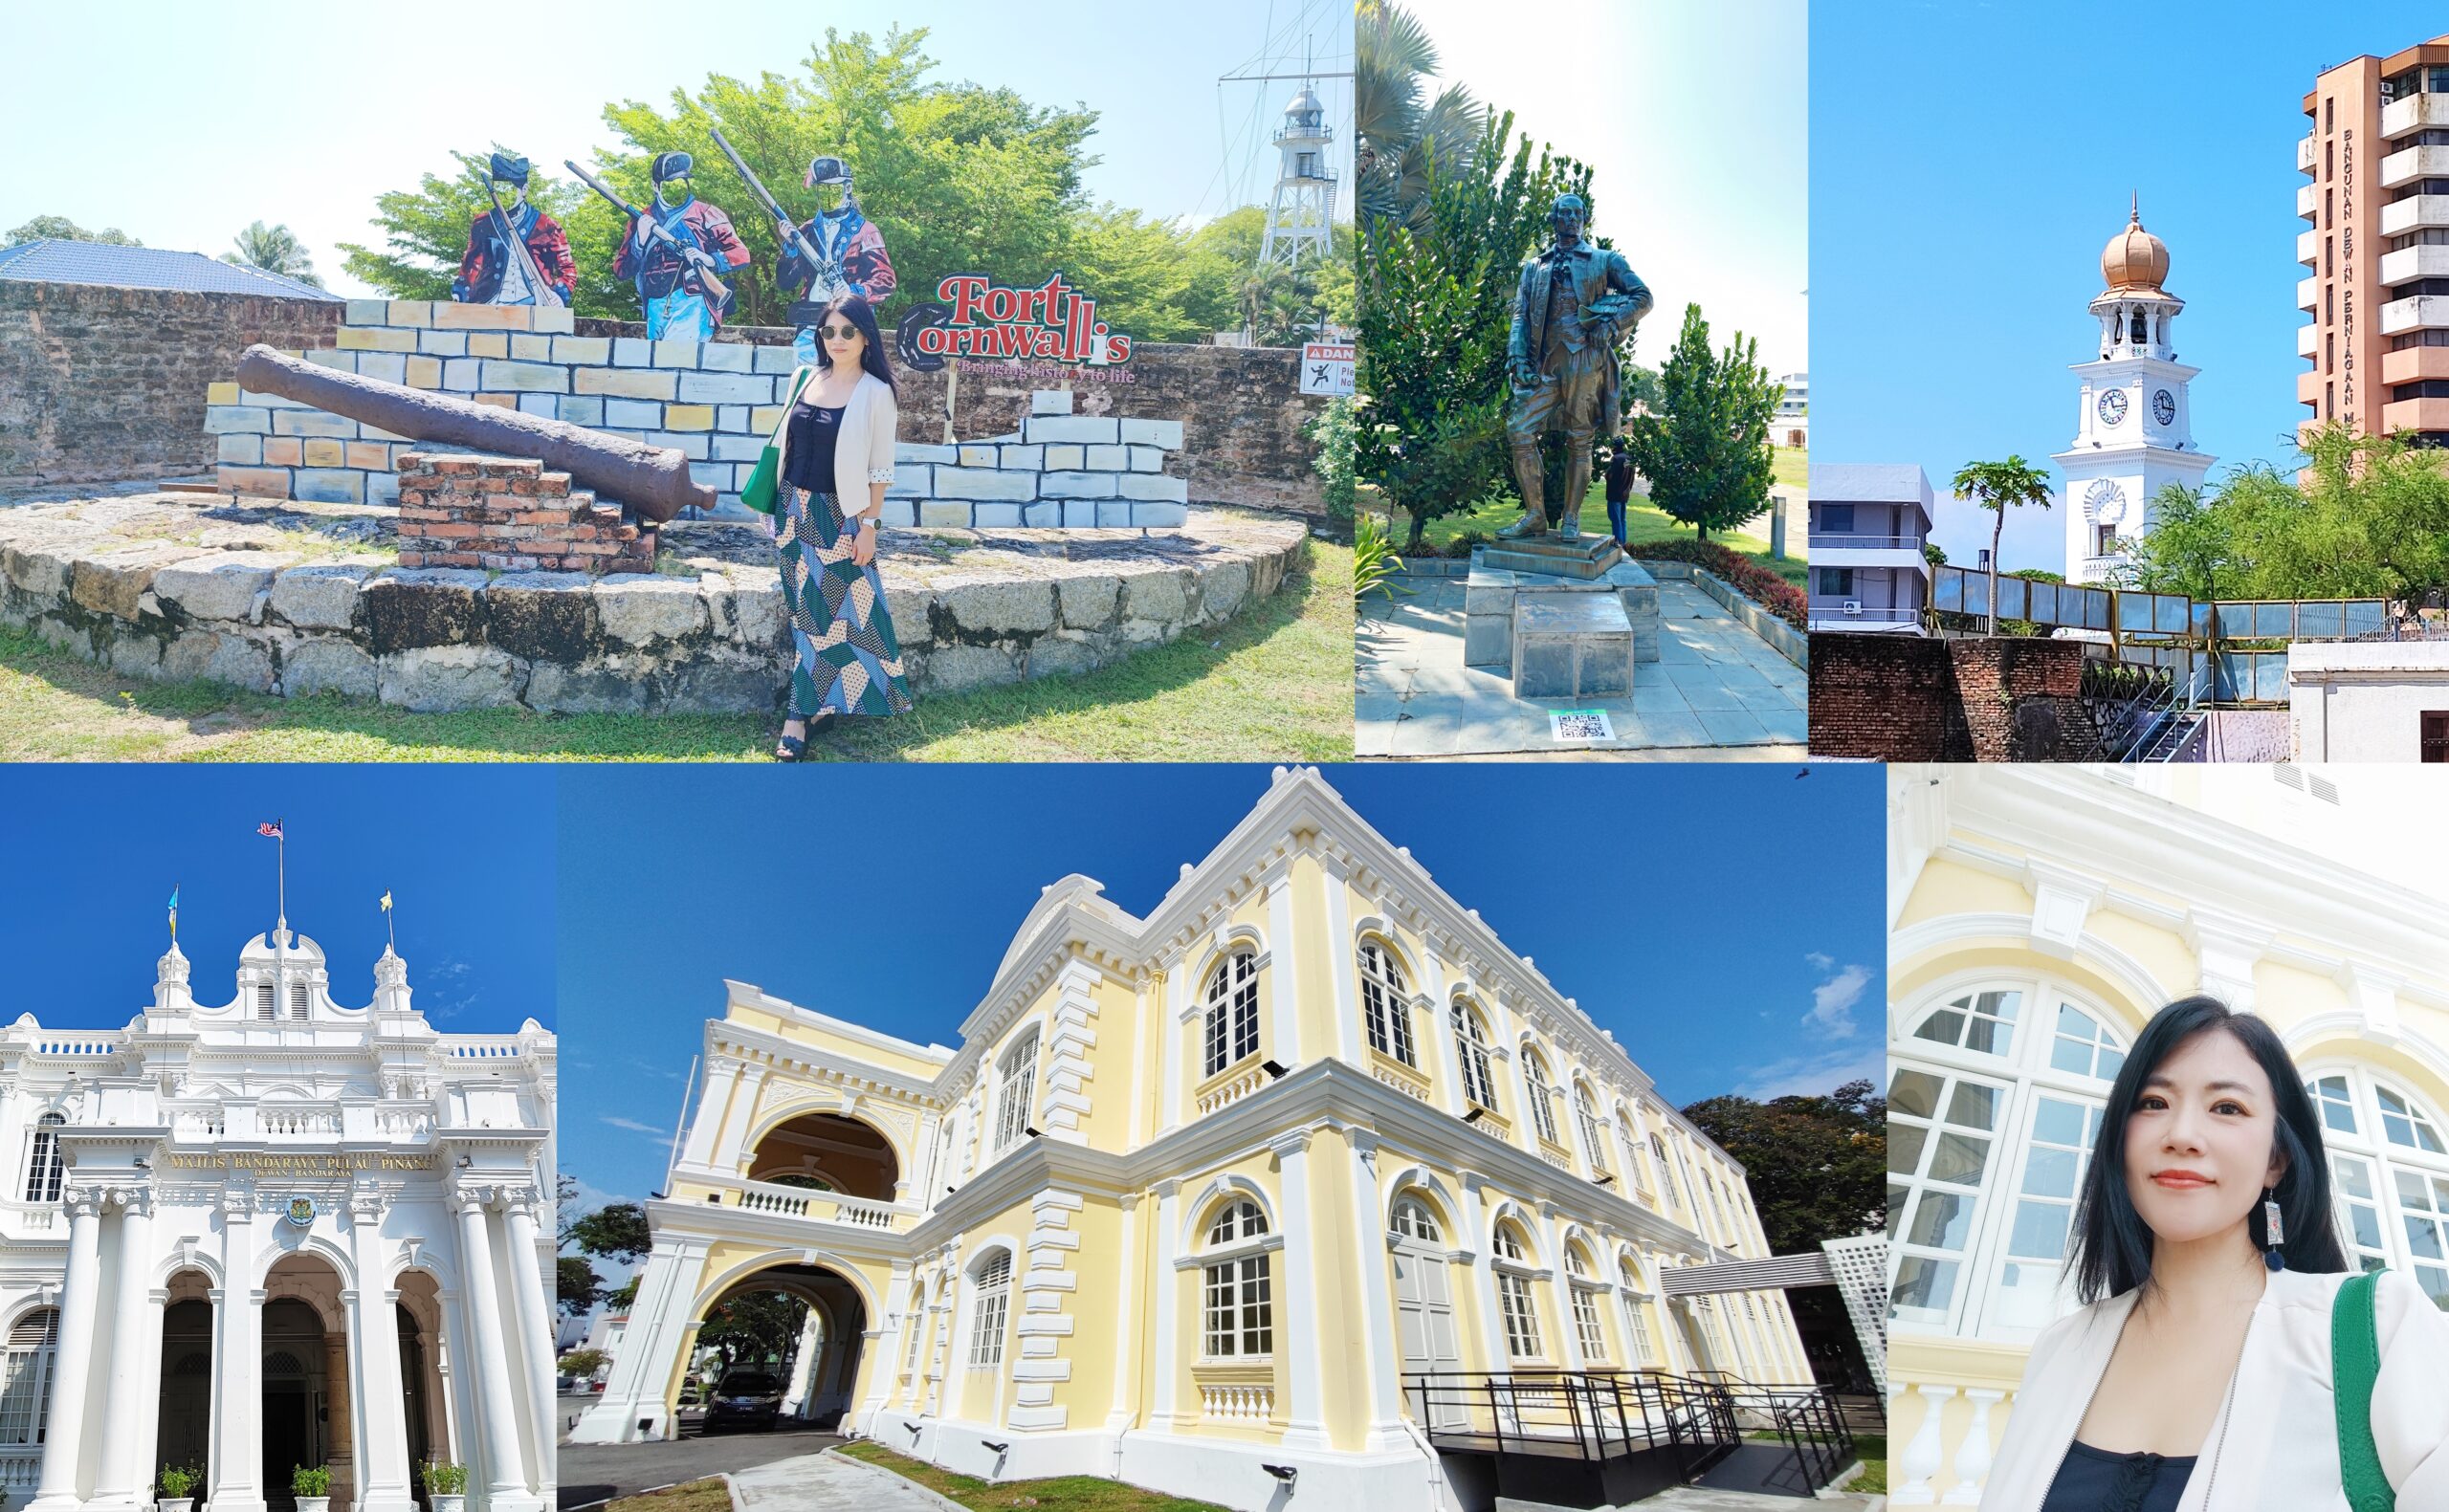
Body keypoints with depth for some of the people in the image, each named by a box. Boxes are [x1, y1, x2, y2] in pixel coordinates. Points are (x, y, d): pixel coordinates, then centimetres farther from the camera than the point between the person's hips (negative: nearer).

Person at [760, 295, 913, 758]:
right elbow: (785, 442, 14)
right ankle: (819, 706, 15)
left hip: (839, 515, -4)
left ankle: (800, 716, 4)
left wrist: (869, 524, -11)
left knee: (823, 614, -2)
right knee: (807, 610, 7)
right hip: (794, 508, 5)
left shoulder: (875, 392, -7)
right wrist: (777, 507, 13)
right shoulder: (804, 378, 6)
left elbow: (880, 469, -6)